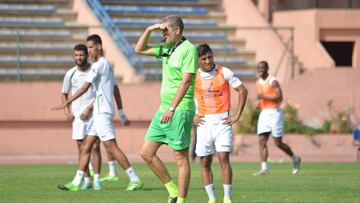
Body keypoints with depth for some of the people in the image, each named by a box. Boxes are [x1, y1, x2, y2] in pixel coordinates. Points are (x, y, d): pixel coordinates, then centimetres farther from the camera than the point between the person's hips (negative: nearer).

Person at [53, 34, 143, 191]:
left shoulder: (99, 65, -12)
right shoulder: (107, 65, 17)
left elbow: (85, 87, -18)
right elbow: (116, 89, 20)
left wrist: (66, 103, -17)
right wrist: (121, 114, 22)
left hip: (102, 113, -10)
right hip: (99, 114, 10)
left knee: (112, 147, -10)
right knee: (86, 147, 9)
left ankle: (135, 180, -10)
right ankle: (76, 183, 10)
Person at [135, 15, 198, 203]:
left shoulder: (188, 50, -11)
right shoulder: (166, 49, 14)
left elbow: (186, 81, -19)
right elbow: (139, 49, 23)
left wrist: (172, 108, -26)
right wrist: (149, 30, 7)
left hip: (179, 111, -9)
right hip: (164, 110, 9)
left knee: (181, 158, -4)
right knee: (146, 152, 7)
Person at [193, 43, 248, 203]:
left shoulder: (224, 72, -3)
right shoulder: (194, 76, 3)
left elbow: (243, 91, 2)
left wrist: (237, 115, -3)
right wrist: (192, 116, 6)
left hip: (222, 121, -3)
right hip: (204, 122, 3)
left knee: (224, 159, -13)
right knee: (205, 163, 3)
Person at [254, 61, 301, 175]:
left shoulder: (272, 81, -11)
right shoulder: (258, 82, 13)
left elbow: (279, 98, -20)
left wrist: (263, 97, -22)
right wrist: (259, 104, 10)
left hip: (274, 113, -7)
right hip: (264, 113, 7)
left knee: (278, 143, -2)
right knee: (262, 141, -6)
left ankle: (295, 159, 21)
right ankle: (264, 168, -9)